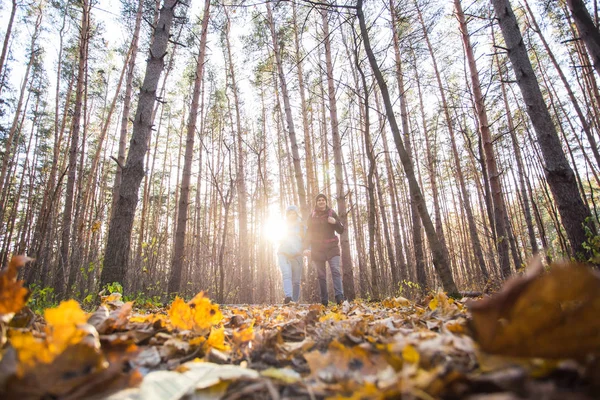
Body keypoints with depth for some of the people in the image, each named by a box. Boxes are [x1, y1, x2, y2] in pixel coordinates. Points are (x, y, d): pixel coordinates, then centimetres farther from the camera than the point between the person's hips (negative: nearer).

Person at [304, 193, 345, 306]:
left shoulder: (332, 213, 5)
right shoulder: (312, 216, 6)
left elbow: (341, 230, 5)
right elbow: (308, 233, 4)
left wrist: (335, 222, -15)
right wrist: (307, 247, -8)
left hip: (332, 247, -1)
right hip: (317, 249, 1)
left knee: (336, 271, -16)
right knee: (321, 275, 3)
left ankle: (340, 297, -22)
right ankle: (324, 301, 7)